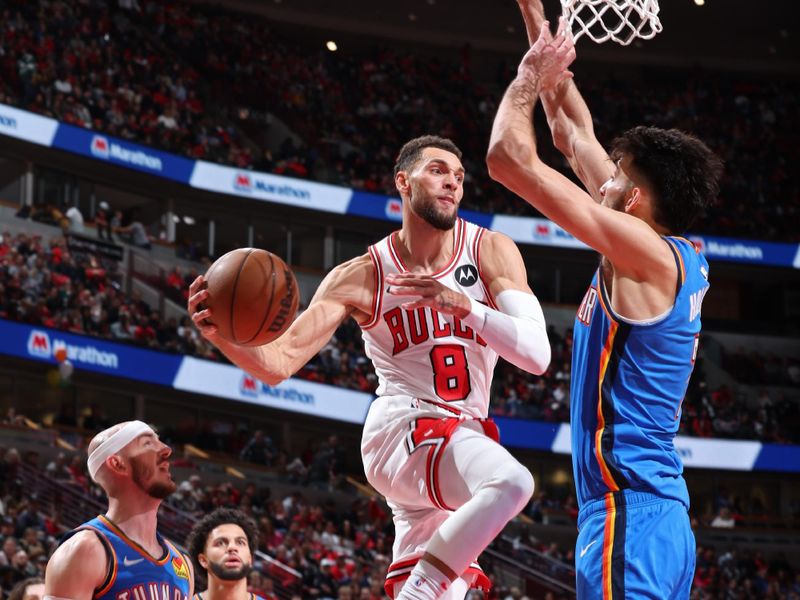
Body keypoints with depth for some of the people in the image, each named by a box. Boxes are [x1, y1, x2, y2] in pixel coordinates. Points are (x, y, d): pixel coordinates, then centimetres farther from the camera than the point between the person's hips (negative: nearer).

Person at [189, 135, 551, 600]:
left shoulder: (490, 251, 0)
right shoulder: (364, 277, -4)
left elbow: (537, 355, -11)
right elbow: (279, 363, -9)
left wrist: (464, 306, -26)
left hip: (462, 438, 5)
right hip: (404, 427, -5)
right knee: (511, 482, -35)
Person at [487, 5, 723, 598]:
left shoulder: (644, 252, -11)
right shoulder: (681, 260, 14)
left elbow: (509, 157, -12)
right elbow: (576, 138, 24)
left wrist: (530, 76, 5)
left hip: (627, 516, -10)